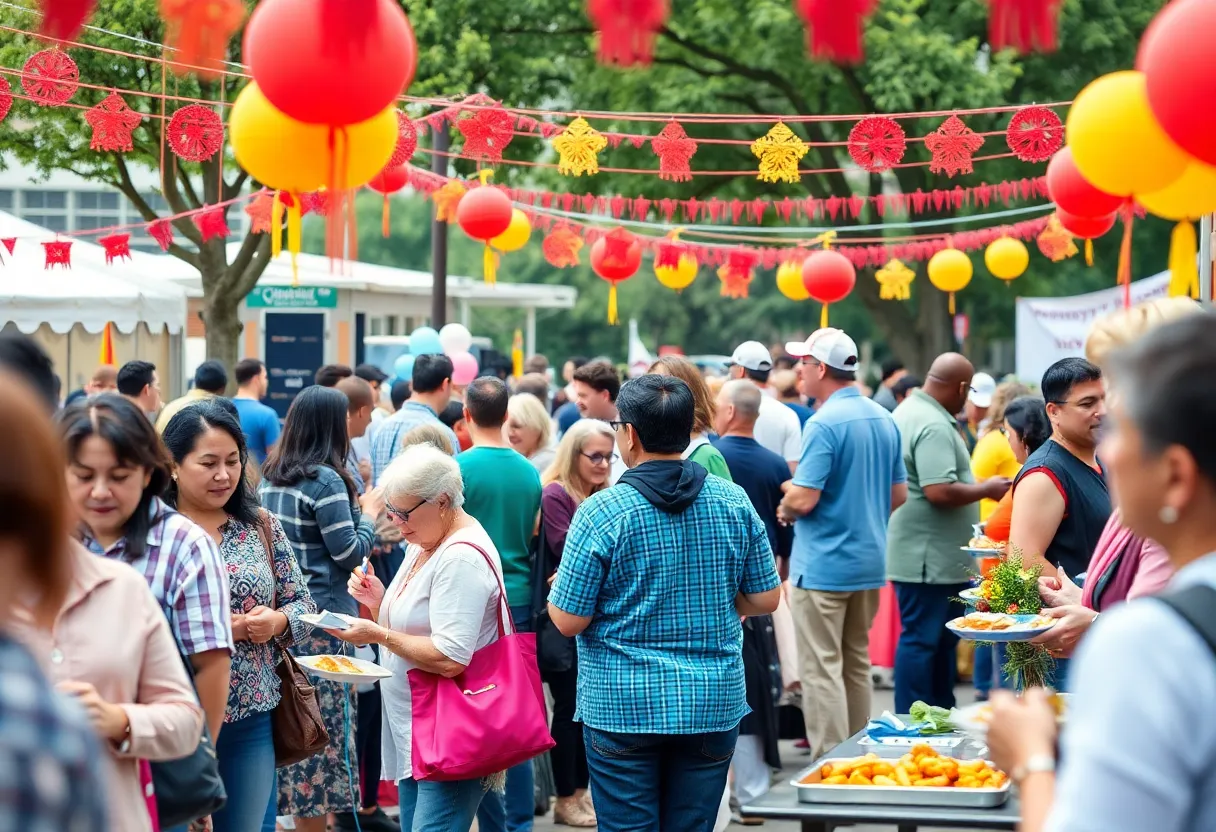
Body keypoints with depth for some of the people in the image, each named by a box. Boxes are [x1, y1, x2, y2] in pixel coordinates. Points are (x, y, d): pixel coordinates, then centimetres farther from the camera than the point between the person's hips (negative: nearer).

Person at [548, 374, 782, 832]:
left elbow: (568, 620, -9)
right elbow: (766, 599, 5)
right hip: (714, 705, 3)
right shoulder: (735, 501, -1)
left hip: (624, 707, -3)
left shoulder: (600, 513, -12)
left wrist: (555, 587, 12)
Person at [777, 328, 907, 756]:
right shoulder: (884, 419, 8)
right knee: (857, 664, 16)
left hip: (823, 565, -8)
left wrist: (785, 508, 0)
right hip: (870, 560, 8)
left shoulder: (824, 423, -17)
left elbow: (803, 499, -21)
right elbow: (899, 494, 14)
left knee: (821, 669, -4)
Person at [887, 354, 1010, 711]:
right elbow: (940, 491, -28)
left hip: (932, 558, 11)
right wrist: (987, 489, -14)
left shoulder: (908, 411, 14)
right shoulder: (933, 426, -20)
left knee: (941, 641, 16)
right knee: (921, 641, -4)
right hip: (929, 558, -11)